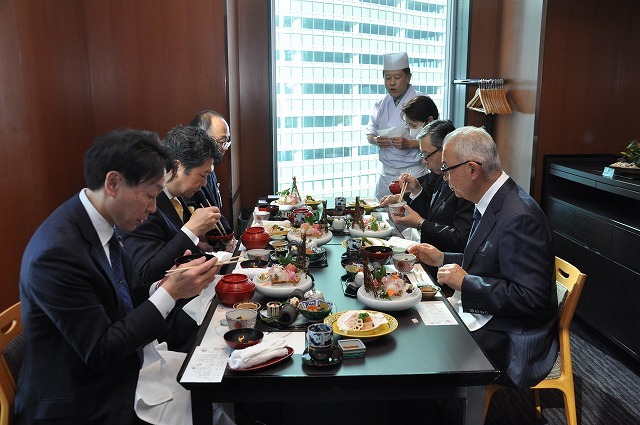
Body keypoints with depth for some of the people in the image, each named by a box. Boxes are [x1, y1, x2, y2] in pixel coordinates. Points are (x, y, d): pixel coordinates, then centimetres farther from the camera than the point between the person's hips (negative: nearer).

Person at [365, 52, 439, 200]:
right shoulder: (382, 104, 8)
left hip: (412, 172, -5)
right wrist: (376, 141, -7)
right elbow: (370, 133, 15)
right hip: (386, 173, 5)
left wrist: (409, 144, -23)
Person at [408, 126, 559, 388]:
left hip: (510, 340, -9)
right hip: (479, 315, 9)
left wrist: (465, 282, -23)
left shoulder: (519, 218, -24)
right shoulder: (491, 204, 7)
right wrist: (443, 259, 7)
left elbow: (531, 298, -26)